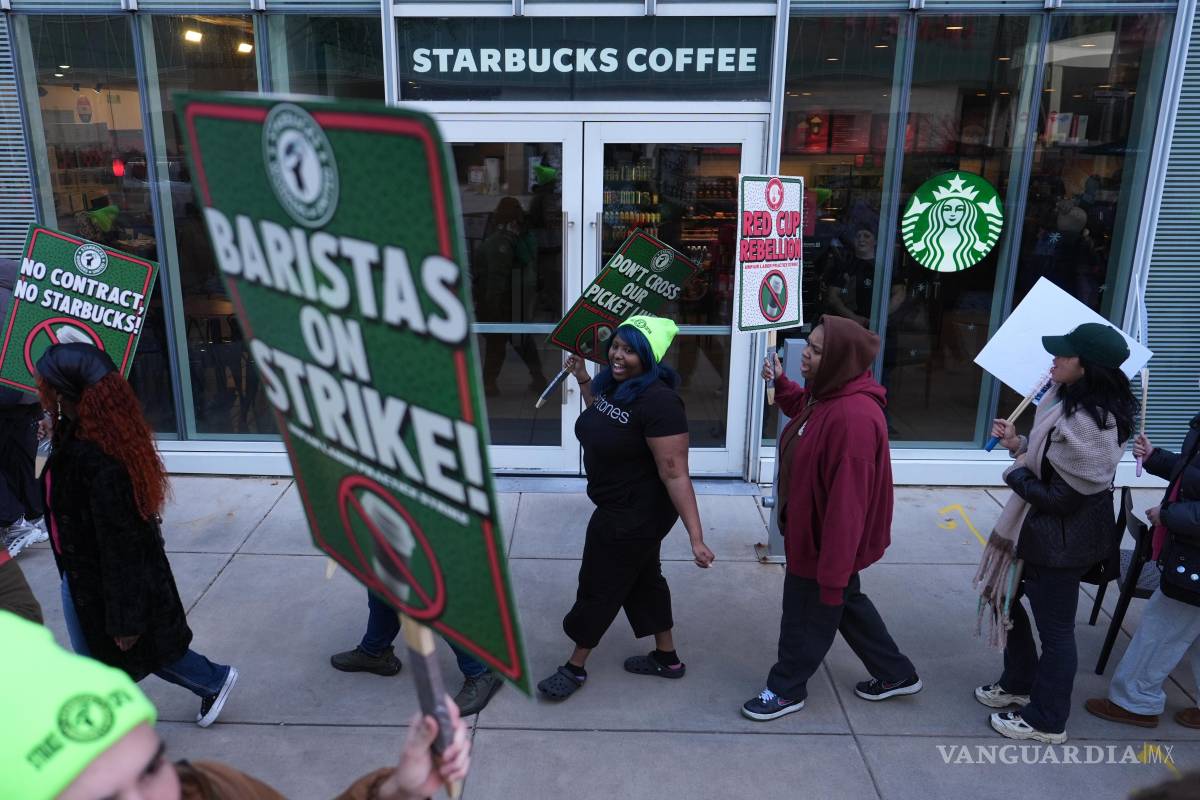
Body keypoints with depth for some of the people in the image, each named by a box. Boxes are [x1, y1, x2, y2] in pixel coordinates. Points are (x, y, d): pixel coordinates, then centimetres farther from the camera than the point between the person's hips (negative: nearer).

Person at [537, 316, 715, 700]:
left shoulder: (658, 402, -30)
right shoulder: (613, 383, -3)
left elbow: (675, 474, -31)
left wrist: (696, 538, -30)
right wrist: (582, 378, 9)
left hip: (637, 513, -9)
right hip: (621, 506, 9)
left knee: (600, 586, 8)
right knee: (642, 578, 22)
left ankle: (575, 668, 30)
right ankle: (667, 657, 41)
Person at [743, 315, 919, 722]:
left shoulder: (853, 417, -33)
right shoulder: (827, 393, -1)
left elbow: (847, 502, -32)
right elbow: (804, 409, 26)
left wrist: (832, 571, -28)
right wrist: (781, 383, 5)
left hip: (824, 540, -10)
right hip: (813, 531, 10)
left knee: (807, 617, 12)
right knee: (847, 604, 26)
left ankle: (786, 690, 35)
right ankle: (896, 674, 44)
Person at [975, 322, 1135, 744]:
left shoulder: (1085, 424, -29)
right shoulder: (1076, 402, 2)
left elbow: (1061, 498, -26)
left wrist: (1014, 474, -11)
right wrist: (1019, 445, -3)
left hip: (1061, 540, -10)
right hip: (1045, 531, 10)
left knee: (1054, 629, 8)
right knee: (1005, 597, 23)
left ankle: (1046, 721, 27)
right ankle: (1019, 684, 43)